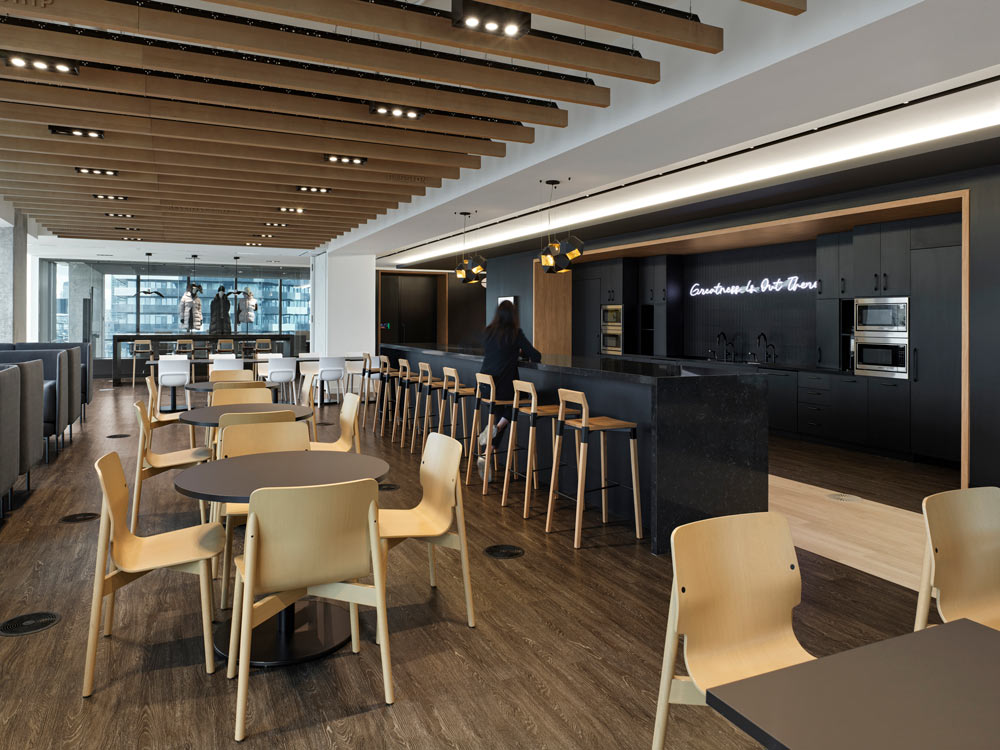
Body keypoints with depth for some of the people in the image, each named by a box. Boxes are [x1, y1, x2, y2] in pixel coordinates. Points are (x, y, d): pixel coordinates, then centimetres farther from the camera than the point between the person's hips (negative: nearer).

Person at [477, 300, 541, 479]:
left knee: (500, 416, 19)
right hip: (503, 387, -5)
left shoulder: (488, 332, 8)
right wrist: (521, 353, 17)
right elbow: (536, 356, -5)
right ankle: (496, 428, -5)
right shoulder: (515, 333, -7)